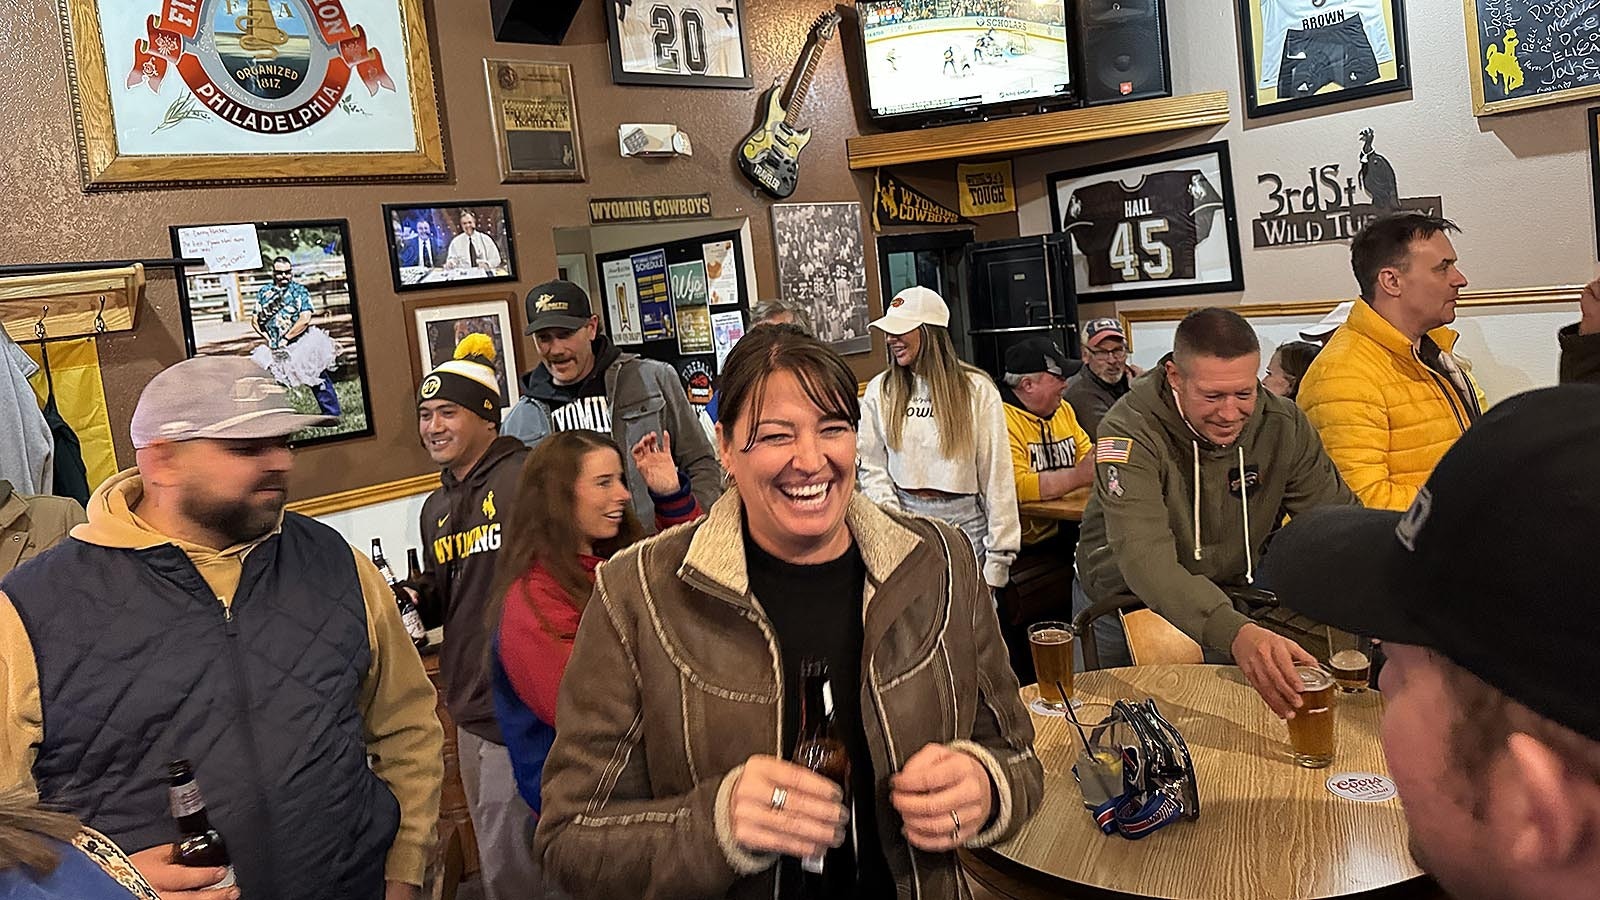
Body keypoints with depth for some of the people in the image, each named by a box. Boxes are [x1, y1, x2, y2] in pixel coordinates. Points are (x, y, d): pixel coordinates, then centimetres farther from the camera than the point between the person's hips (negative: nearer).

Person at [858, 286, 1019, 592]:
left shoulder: (977, 390, -2)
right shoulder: (880, 390, 4)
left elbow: (997, 476, -4)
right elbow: (871, 466, 3)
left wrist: (999, 559, -7)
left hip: (964, 522, -1)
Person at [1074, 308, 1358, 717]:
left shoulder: (1284, 425, -10)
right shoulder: (1130, 432, -27)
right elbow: (1145, 559, -40)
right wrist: (1236, 632, -57)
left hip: (1236, 597, 4)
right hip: (1128, 601, -3)